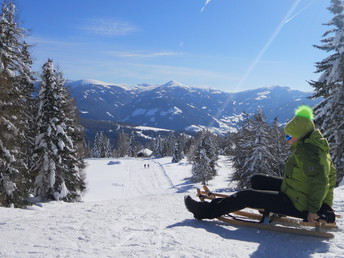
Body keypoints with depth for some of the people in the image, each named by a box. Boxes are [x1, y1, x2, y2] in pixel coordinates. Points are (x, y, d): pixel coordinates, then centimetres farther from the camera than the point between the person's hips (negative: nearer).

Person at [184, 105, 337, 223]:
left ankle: (208, 211, 4)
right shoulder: (318, 146, 7)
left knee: (246, 196, -7)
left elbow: (320, 181, -33)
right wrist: (326, 206, 19)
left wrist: (313, 209, -24)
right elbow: (330, 174, 16)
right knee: (256, 180, 15)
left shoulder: (306, 151, -24)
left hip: (296, 205, -10)